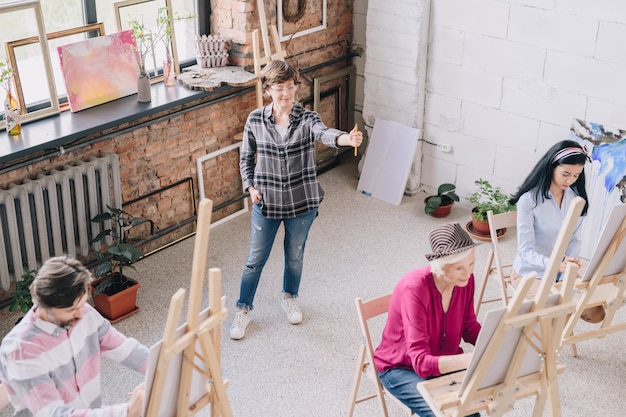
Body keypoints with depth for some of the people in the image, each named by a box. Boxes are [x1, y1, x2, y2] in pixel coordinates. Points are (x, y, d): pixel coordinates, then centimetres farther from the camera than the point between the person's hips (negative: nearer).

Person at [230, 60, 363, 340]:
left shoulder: (307, 119, -13)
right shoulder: (255, 121, -8)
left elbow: (325, 134, -36)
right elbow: (246, 158, 6)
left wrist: (348, 138, -57)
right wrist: (250, 186, -8)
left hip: (302, 202, 0)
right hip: (266, 202, 0)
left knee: (295, 257, 20)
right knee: (255, 259, 12)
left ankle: (290, 298, 47)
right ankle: (243, 309, 32)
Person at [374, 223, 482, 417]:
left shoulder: (465, 279, -14)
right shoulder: (414, 288, -32)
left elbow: (470, 328, 2)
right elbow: (421, 362, -35)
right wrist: (472, 359, -48)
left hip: (446, 360, 6)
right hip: (400, 368, -5)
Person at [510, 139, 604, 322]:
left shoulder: (577, 199, -4)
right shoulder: (529, 200, -21)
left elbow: (575, 240, 1)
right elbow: (525, 251, -24)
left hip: (562, 271, 5)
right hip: (531, 272, -5)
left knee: (596, 313, -8)